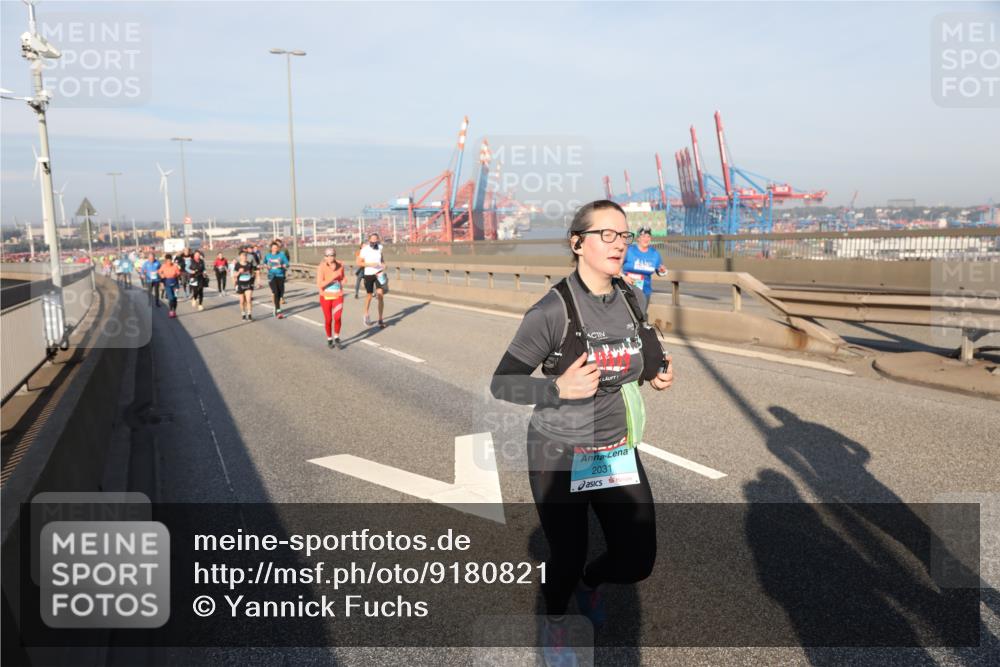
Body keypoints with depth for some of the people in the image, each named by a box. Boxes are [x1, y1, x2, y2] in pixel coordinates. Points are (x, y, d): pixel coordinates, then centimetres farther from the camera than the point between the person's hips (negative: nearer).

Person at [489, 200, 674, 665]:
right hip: (560, 457, -5)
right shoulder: (552, 310, -20)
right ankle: (554, 622, 46)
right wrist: (560, 388, -29)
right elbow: (501, 384, -15)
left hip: (617, 452, 5)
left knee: (637, 562, 8)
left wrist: (655, 373, -1)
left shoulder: (632, 299, -1)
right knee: (567, 558, 9)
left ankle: (589, 581, 45)